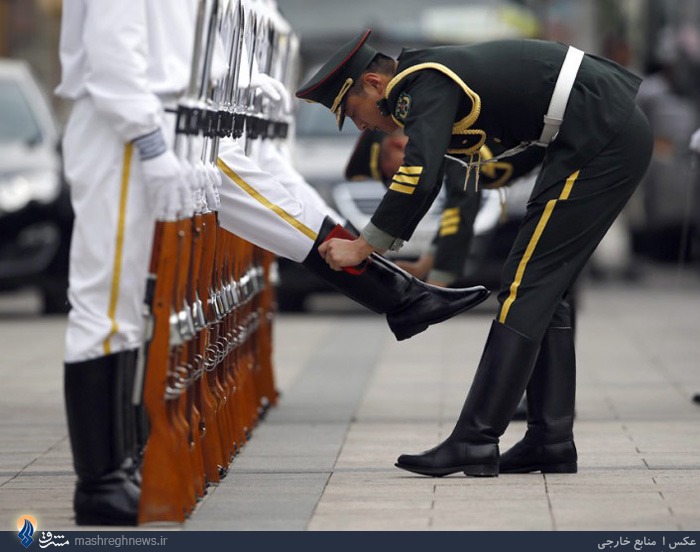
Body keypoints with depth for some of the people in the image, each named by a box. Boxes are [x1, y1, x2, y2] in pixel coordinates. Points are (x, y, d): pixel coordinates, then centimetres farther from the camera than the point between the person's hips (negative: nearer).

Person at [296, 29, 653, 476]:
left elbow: (419, 177, -25)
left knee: (526, 287, -9)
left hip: (601, 141, -10)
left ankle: (475, 443, -10)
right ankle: (552, 440, 13)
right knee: (543, 291, 12)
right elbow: (425, 179, 28)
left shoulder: (424, 85, -13)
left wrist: (362, 247, -15)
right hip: (618, 135, 10)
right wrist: (374, 250, 22)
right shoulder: (428, 78, 17)